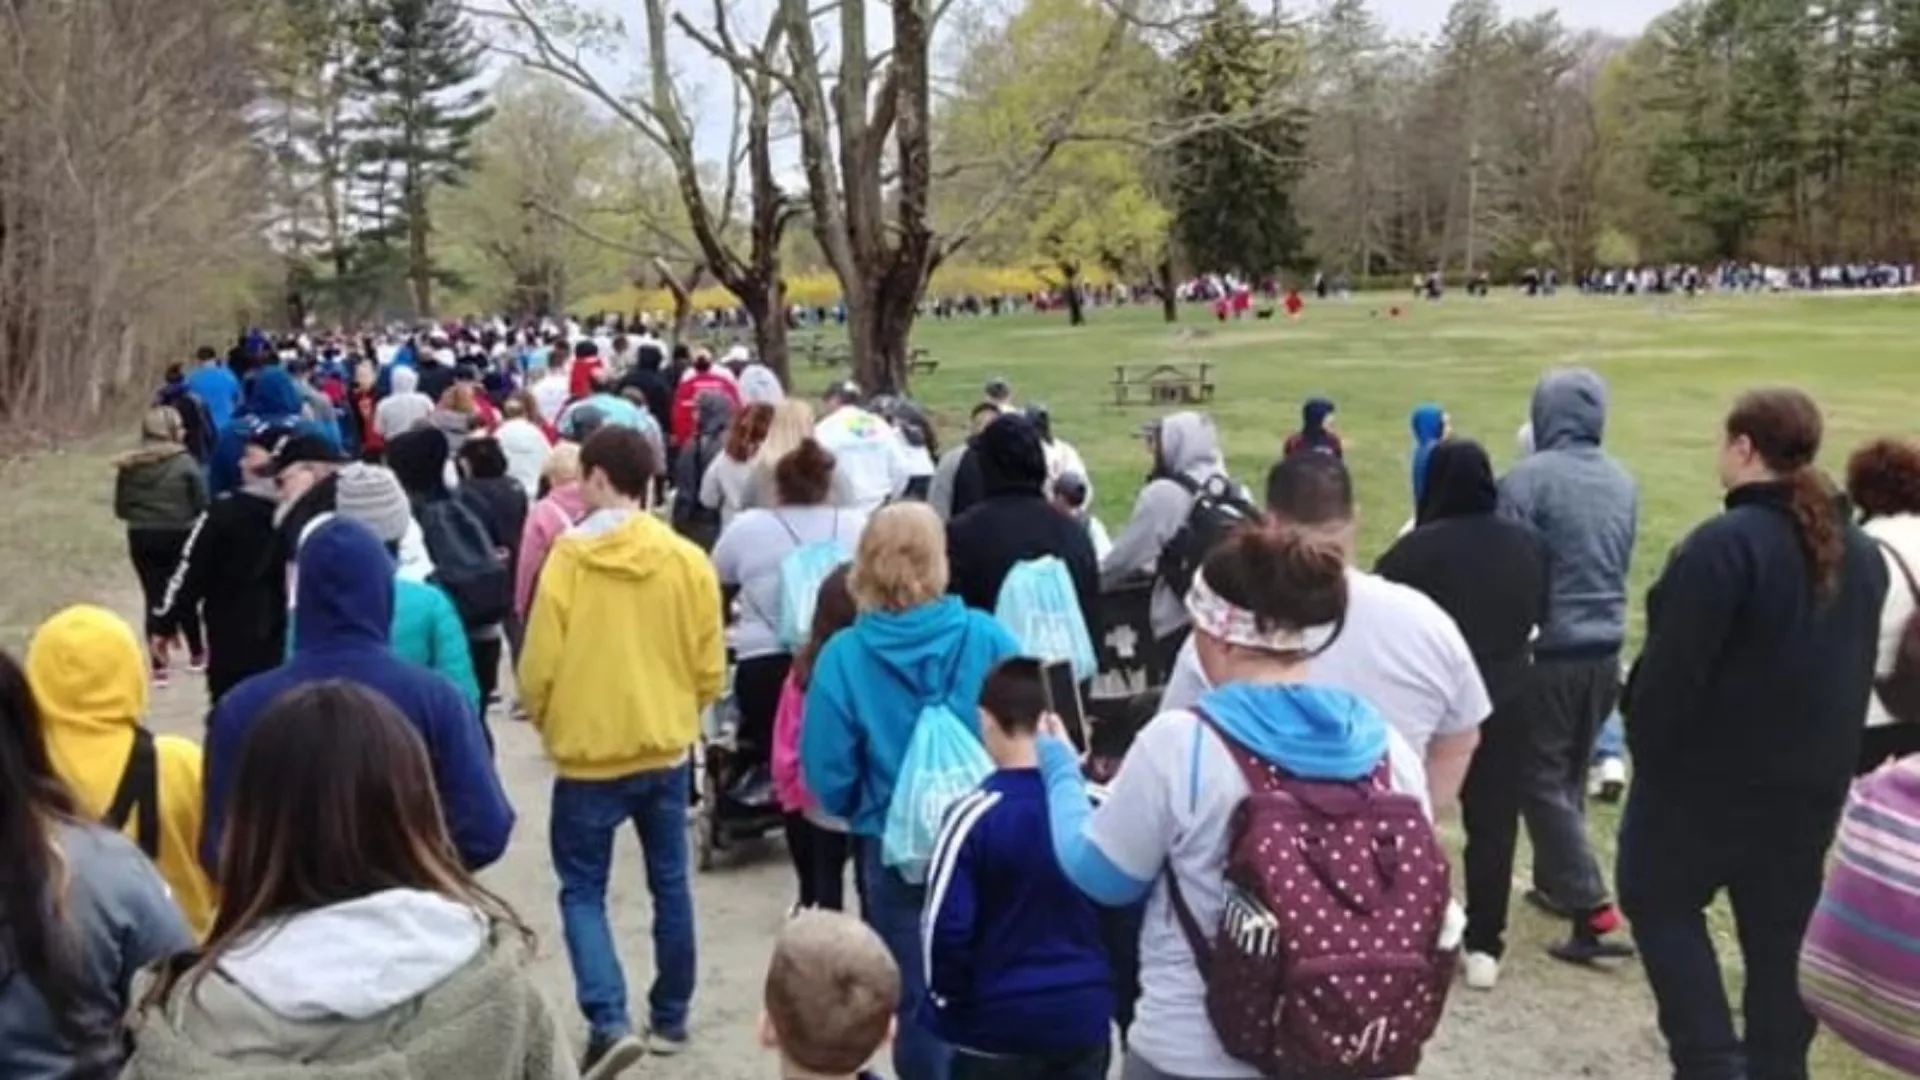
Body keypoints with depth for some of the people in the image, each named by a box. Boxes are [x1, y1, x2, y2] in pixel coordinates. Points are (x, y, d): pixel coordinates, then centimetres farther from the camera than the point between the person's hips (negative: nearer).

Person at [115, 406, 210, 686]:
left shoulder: (128, 465, -1)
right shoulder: (184, 462, -12)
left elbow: (120, 508, 2)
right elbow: (202, 504, -11)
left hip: (141, 539, 2)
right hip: (178, 537, -2)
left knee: (154, 597, 6)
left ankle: (159, 665, 4)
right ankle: (197, 653, 27)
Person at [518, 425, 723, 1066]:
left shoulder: (567, 558, -13)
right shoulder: (689, 561, -6)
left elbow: (539, 669, -10)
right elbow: (710, 669, 0)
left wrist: (549, 726, 10)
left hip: (588, 753, -3)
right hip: (667, 750, 3)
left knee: (582, 890, 10)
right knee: (670, 885, 16)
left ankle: (608, 1020, -3)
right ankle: (670, 1019, 26)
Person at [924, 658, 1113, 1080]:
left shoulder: (976, 814, -17)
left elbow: (946, 926, -16)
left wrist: (946, 1000, 1)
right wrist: (1122, 994, 16)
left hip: (998, 1022, -4)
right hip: (1085, 1015, 4)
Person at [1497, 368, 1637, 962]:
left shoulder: (1527, 479, -16)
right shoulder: (1622, 482, 4)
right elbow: (1621, 566, 14)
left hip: (1547, 651, -6)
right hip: (1606, 648, 6)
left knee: (1541, 780, 2)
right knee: (1570, 775, 20)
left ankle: (1591, 907, -4)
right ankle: (1553, 881, 31)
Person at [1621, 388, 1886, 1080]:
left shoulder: (1725, 543, -21)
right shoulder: (1860, 551, 7)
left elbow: (1673, 666, -21)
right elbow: (1858, 667, 15)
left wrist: (1646, 746, -7)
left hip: (1710, 770, -7)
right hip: (1813, 777, 7)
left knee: (1659, 898, 10)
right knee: (1783, 927, 16)